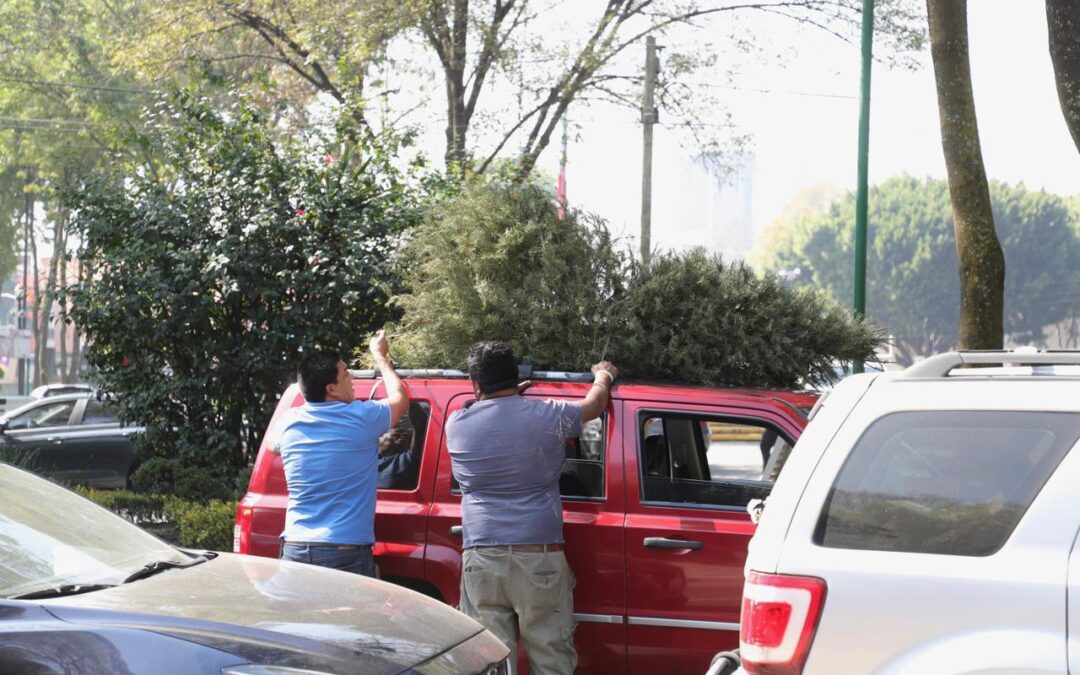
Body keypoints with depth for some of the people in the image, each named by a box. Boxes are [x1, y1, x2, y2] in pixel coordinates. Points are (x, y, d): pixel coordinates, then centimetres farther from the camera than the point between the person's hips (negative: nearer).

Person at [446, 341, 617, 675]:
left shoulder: (456, 425, 3)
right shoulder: (548, 415, -1)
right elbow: (595, 404, 19)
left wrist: (508, 397, 41)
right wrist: (603, 375, 39)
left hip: (481, 557, 2)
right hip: (539, 557, -2)